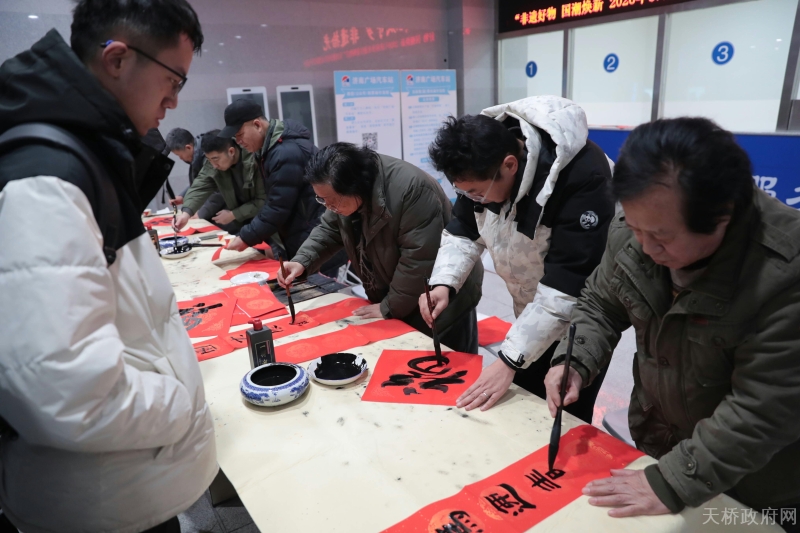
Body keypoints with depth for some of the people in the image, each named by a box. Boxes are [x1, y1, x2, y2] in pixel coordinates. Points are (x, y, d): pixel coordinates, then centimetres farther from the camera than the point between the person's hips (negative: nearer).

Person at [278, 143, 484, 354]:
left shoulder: (411, 190, -34)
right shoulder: (343, 193, -8)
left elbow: (418, 260, -31)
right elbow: (329, 230, 5)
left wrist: (389, 307, -22)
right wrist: (302, 261, -11)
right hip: (389, 296, 7)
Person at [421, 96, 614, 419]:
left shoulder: (584, 176, -34)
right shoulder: (483, 164, -14)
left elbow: (566, 286, -34)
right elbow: (465, 230, 0)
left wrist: (509, 360, -34)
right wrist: (444, 283, -18)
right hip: (531, 311, 6)